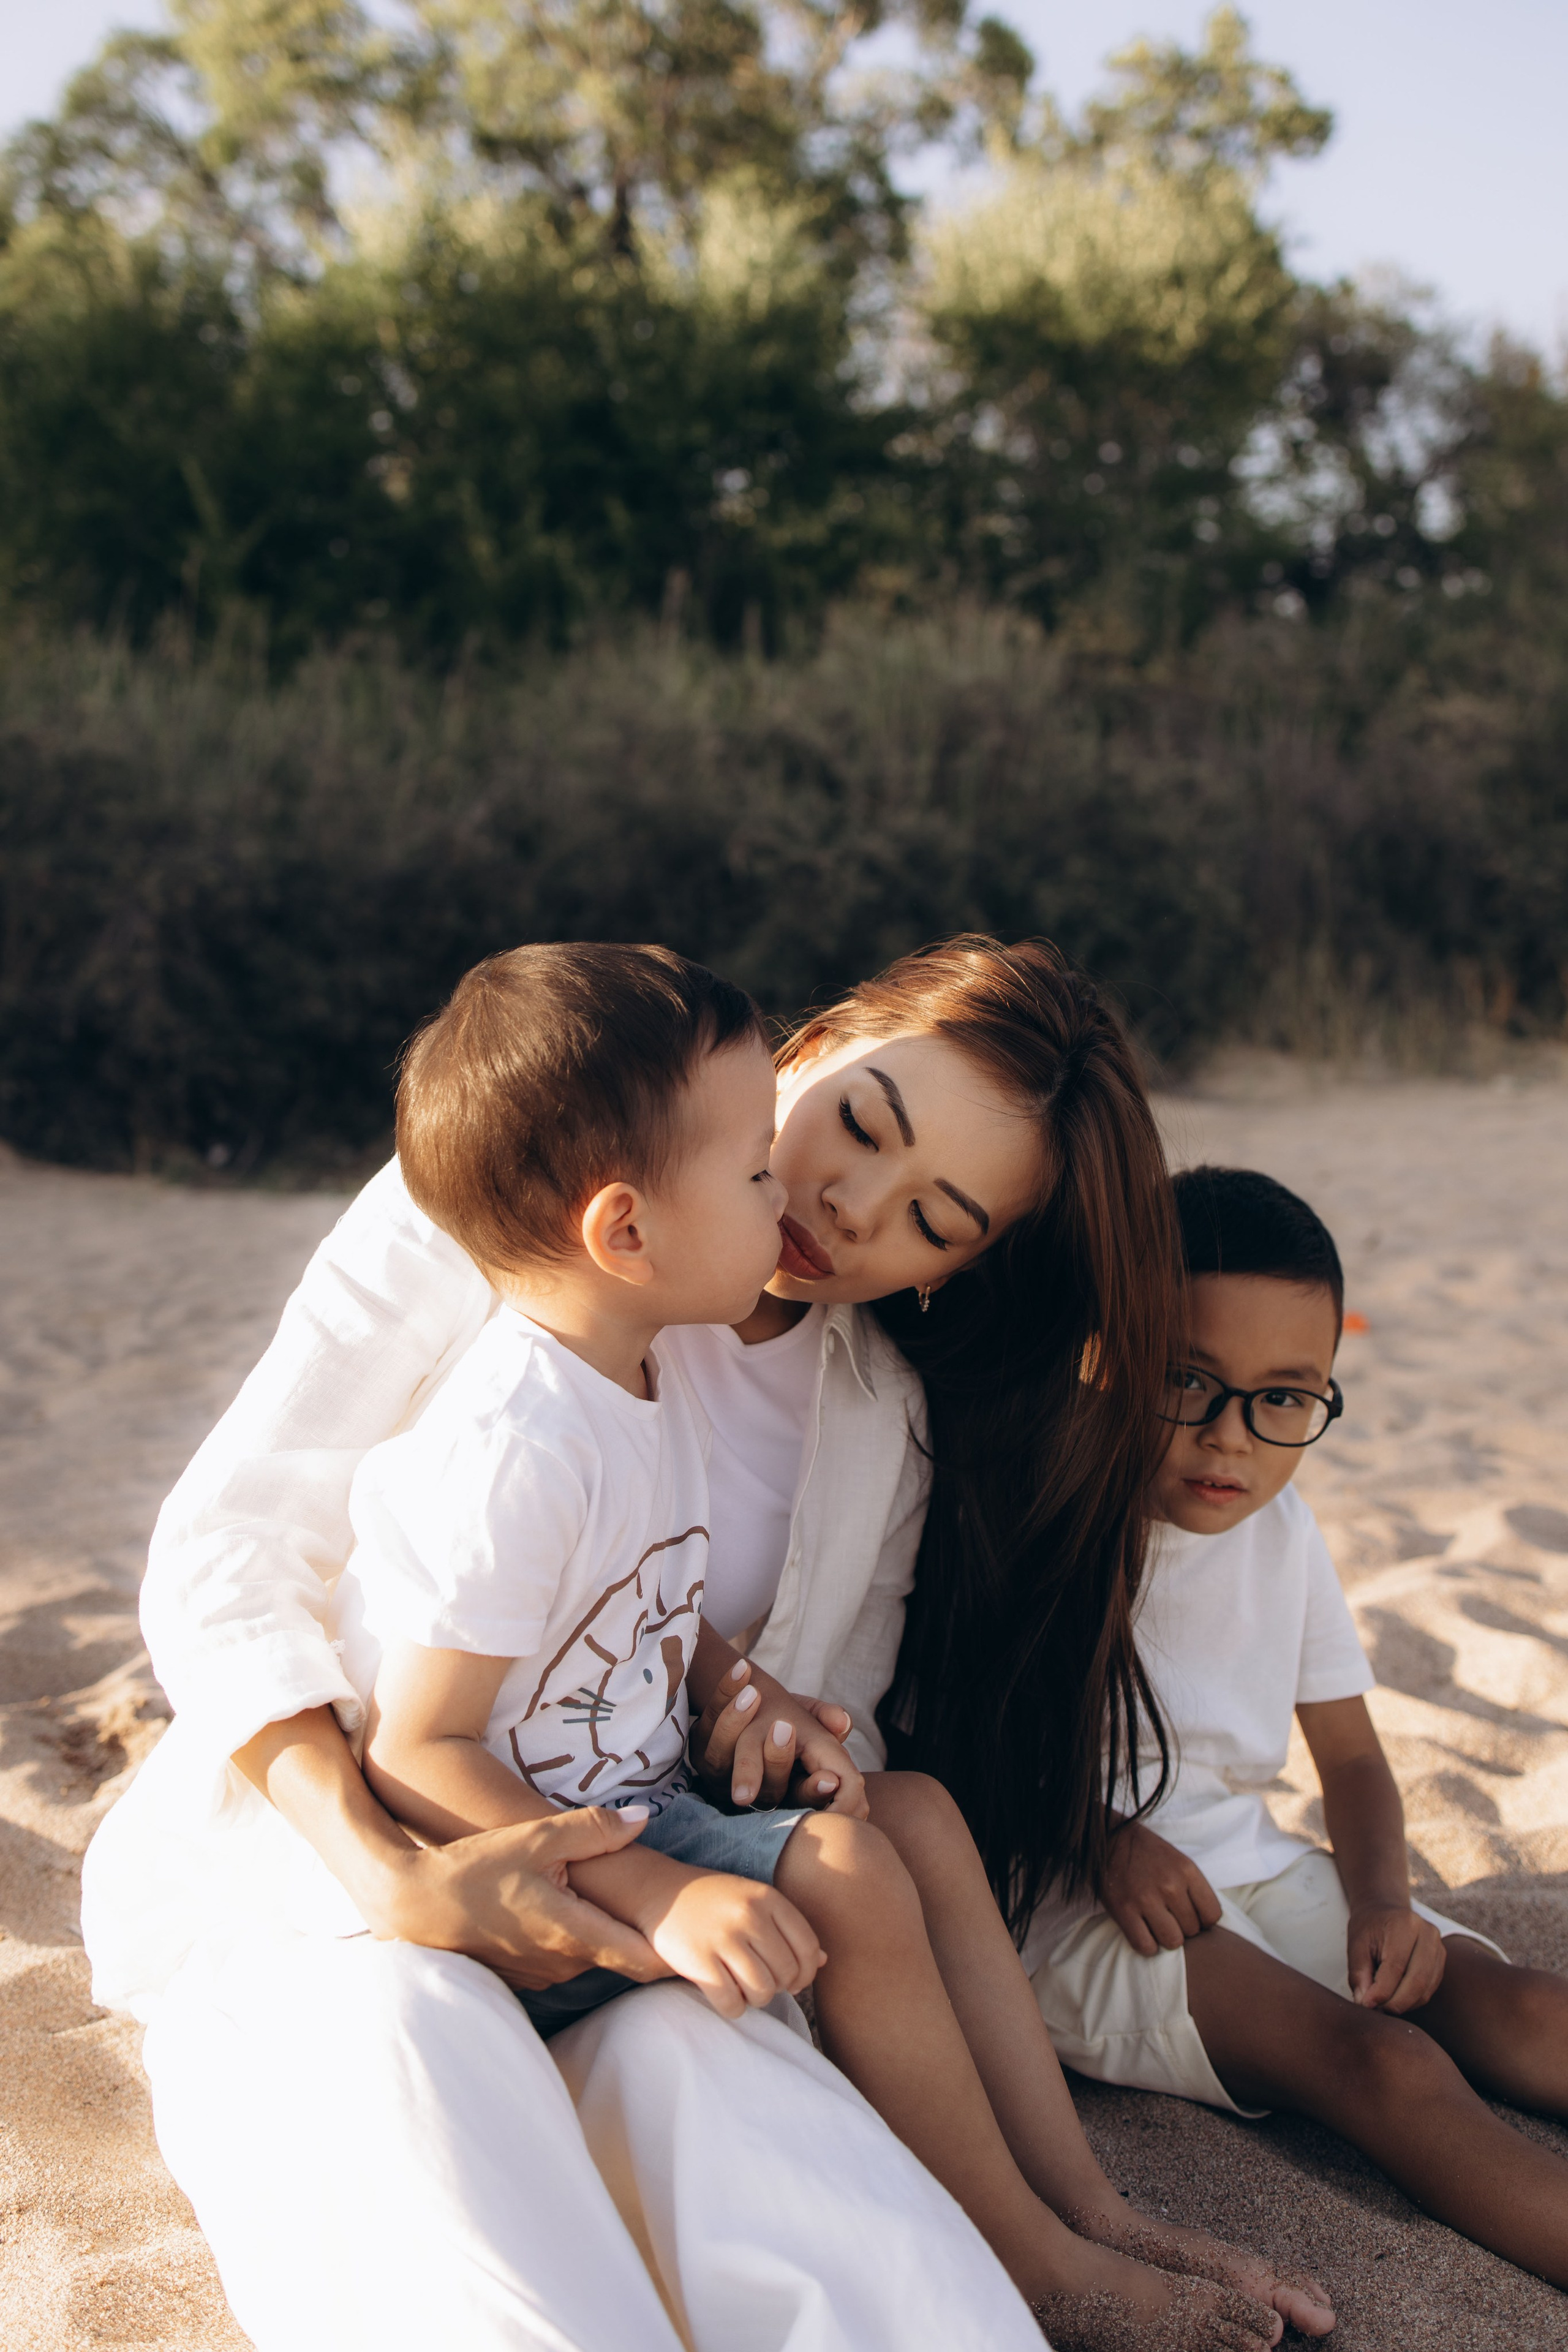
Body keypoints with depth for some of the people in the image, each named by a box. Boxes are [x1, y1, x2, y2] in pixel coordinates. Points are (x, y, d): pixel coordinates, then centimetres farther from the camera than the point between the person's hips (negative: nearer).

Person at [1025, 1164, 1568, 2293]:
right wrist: (1103, 1838, -21)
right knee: (1385, 2064, -28)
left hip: (1256, 1870, 6)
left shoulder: (1283, 1534, 7)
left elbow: (1351, 1753, 14)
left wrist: (1383, 1899, -5)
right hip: (1072, 1898, -6)